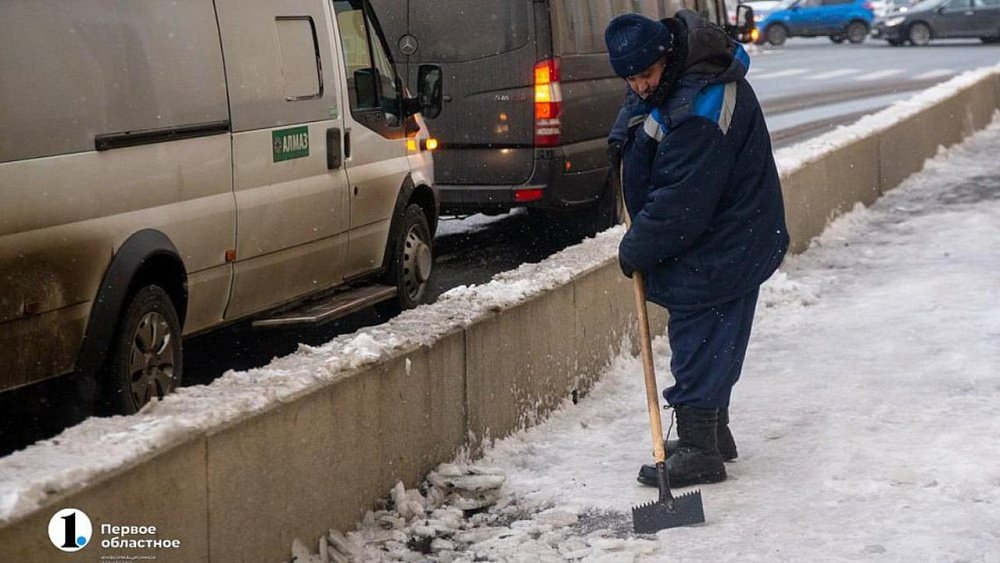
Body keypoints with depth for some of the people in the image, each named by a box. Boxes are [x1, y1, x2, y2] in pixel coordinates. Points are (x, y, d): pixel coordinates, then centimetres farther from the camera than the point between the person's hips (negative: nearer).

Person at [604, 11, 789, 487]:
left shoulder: (699, 117, -32)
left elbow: (677, 205, -28)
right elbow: (644, 99, 25)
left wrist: (635, 250, -15)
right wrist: (624, 129, 7)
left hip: (715, 252, -11)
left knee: (698, 342, -5)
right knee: (712, 341, 19)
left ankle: (699, 452, 1)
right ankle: (713, 434, 32)